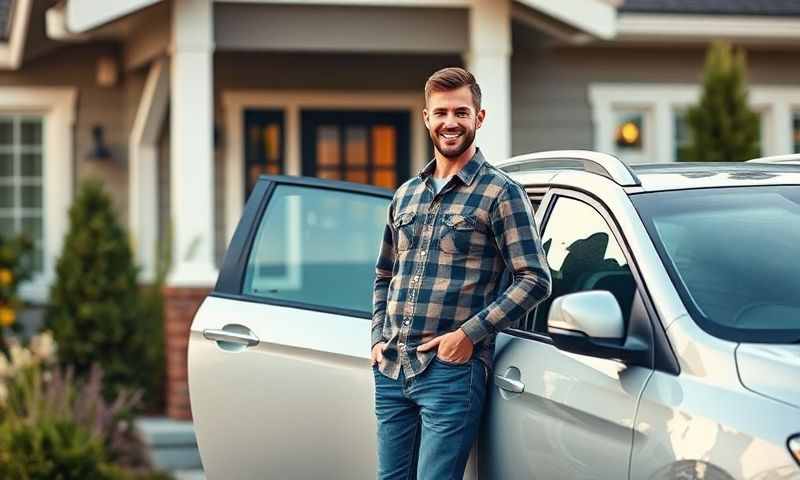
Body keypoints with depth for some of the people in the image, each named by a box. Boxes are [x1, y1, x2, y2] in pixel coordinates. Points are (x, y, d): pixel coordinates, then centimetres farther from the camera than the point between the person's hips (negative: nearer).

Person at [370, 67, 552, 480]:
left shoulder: (500, 193, -3)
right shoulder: (405, 195, 17)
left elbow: (535, 279, -9)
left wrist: (471, 332, -14)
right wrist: (378, 337, 11)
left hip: (451, 371, -6)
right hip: (390, 370, 6)